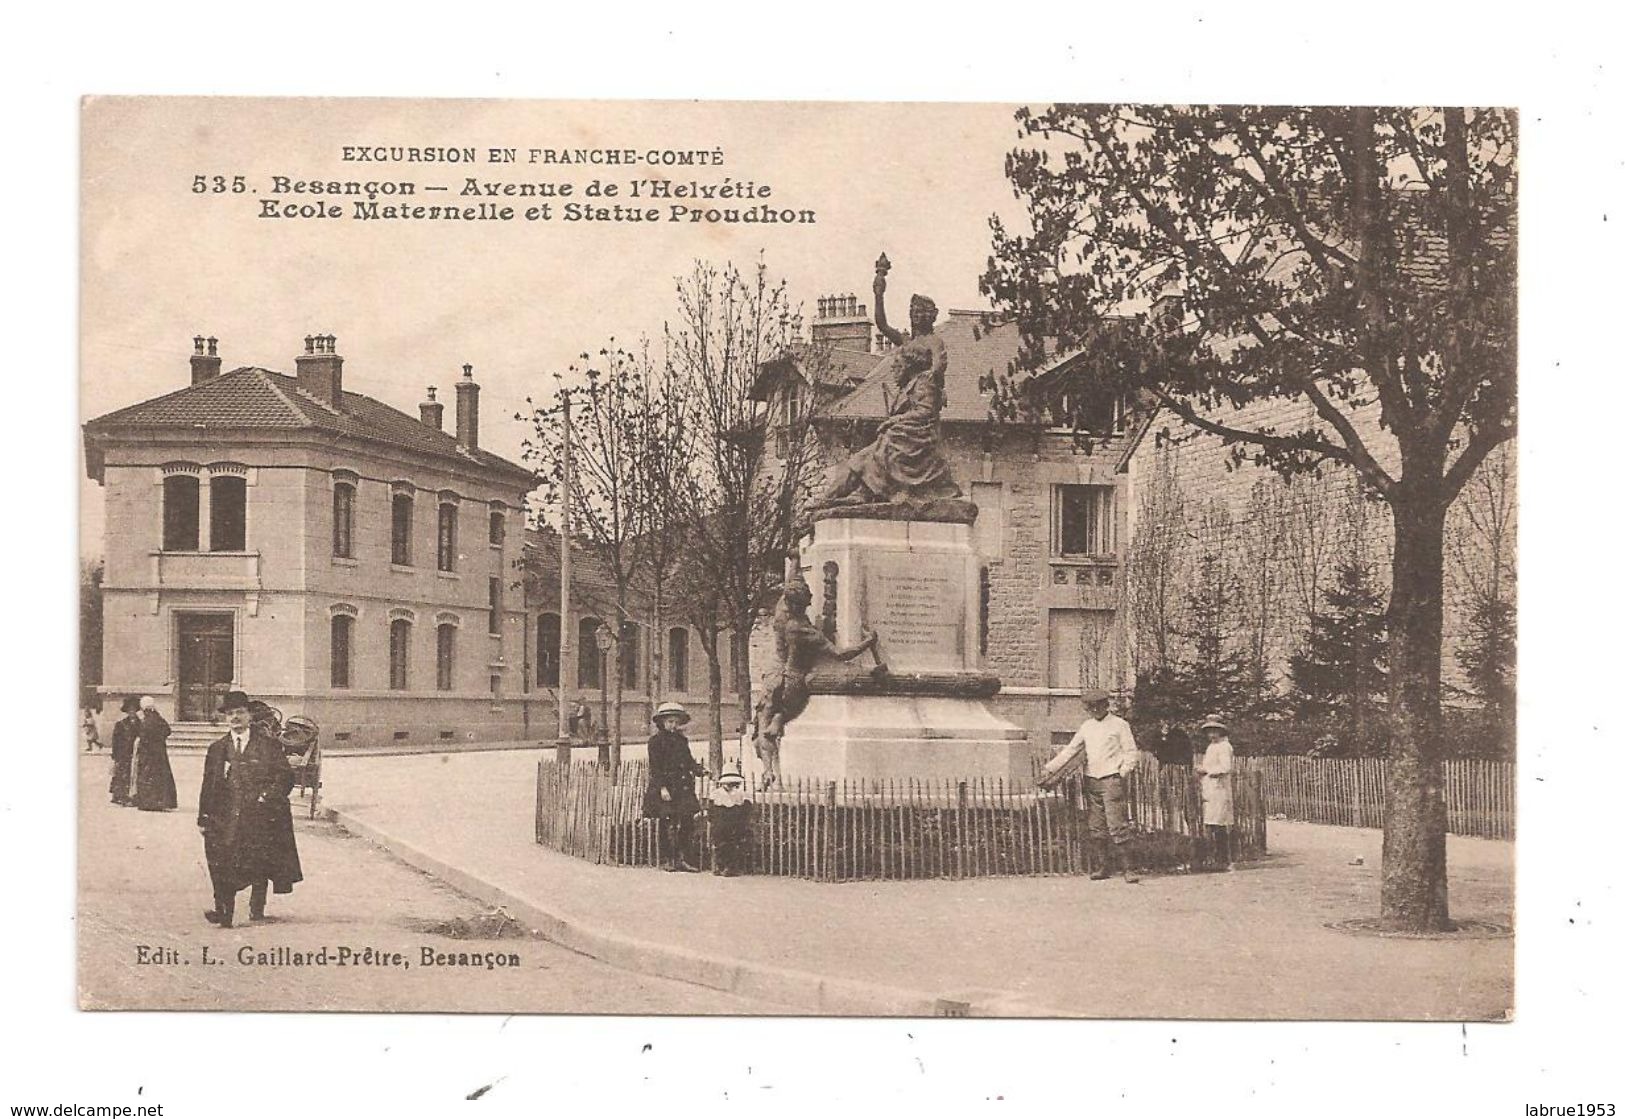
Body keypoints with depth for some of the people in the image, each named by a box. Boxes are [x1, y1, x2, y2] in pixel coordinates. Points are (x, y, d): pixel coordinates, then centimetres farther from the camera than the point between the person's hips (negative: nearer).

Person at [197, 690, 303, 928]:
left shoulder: (269, 745, 5)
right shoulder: (217, 748, 14)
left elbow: (286, 777, 3)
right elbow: (208, 785, 12)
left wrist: (268, 797, -12)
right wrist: (204, 818, 5)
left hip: (260, 818, -2)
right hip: (226, 818, 2)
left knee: (259, 864, 2)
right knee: (223, 865, -8)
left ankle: (257, 909, 15)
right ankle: (224, 913, -6)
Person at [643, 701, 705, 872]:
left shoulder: (681, 740, 15)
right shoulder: (656, 740, -4)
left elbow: (688, 761, 17)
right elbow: (655, 767, -9)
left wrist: (698, 769, -4)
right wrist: (662, 787, -17)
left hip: (683, 787, 6)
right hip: (664, 789, -6)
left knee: (687, 823, 2)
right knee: (668, 824, -2)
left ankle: (682, 858, 9)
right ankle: (670, 860, 5)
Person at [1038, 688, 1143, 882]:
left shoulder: (1119, 725, 2)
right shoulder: (1086, 727, 15)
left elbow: (1132, 753, 2)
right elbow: (1071, 750, 17)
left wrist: (1122, 771, -12)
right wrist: (1050, 768, 10)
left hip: (1111, 780, -5)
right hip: (1091, 780, 5)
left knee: (1117, 826, -12)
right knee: (1095, 828, 4)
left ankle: (1130, 869, -11)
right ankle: (1102, 868, 10)